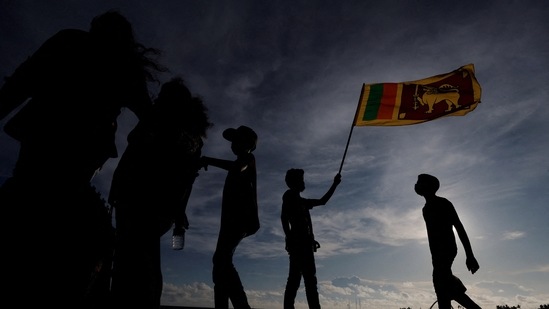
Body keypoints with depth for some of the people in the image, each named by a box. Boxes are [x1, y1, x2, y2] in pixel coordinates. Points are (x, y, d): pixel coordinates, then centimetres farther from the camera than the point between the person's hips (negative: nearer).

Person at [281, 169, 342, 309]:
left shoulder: (301, 201, 30)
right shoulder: (290, 195, 2)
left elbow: (322, 201, 35)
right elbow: (284, 217, -11)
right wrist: (290, 239, -18)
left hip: (305, 243, 10)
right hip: (299, 242, -10)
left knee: (309, 279, 3)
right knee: (309, 279, -16)